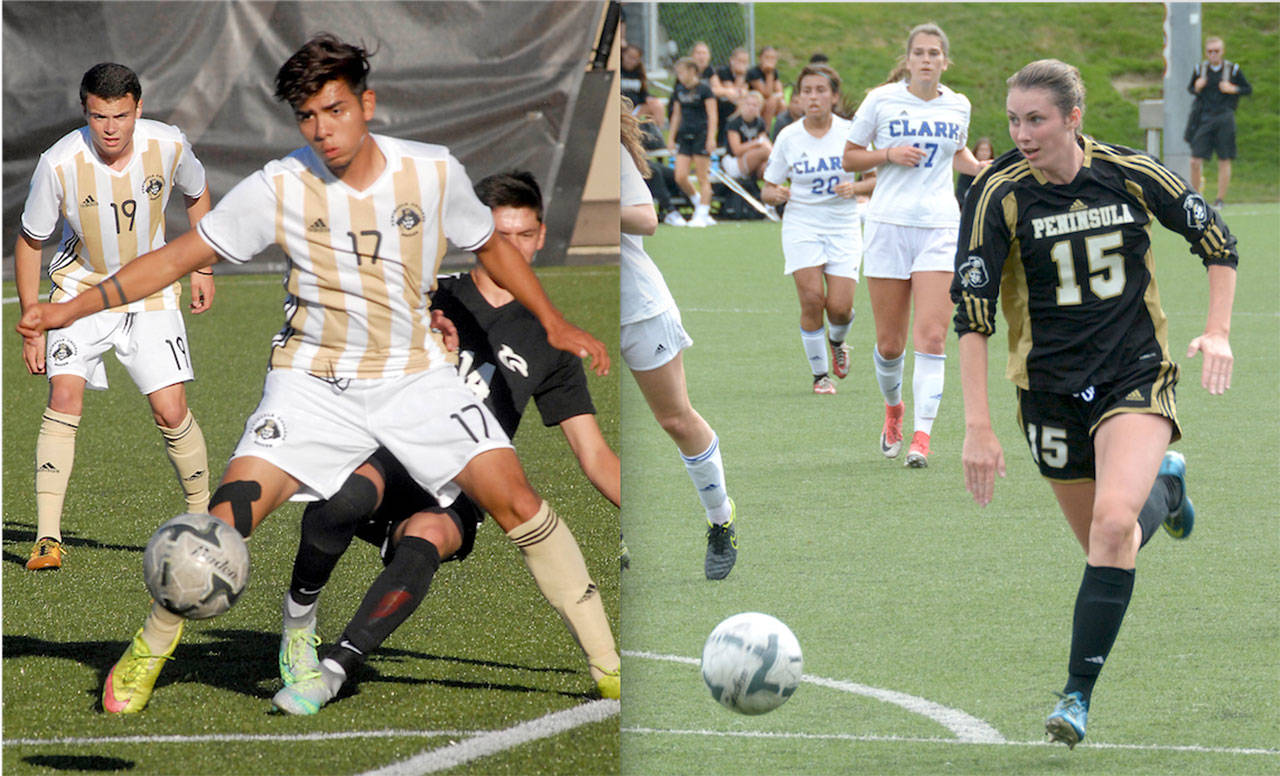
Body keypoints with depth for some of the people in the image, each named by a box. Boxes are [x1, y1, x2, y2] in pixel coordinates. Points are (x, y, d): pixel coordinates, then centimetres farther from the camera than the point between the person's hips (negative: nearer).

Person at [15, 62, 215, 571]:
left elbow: (196, 197, 9)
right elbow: (29, 241, -8)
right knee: (65, 399, -19)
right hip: (80, 286, -1)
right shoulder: (60, 163, -22)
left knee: (171, 412, -8)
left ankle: (202, 518, 14)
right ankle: (47, 538, -18)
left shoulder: (168, 146, -16)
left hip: (150, 291, 1)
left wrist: (201, 269, 7)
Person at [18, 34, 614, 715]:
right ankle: (150, 647, 8)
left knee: (515, 500, -15)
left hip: (415, 373, 1)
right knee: (228, 518, -17)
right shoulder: (280, 189, -11)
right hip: (313, 379, -1)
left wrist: (554, 323, 8)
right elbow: (179, 257, -5)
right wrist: (71, 310, -11)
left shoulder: (434, 172, -6)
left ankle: (604, 657, -1)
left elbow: (492, 247, 13)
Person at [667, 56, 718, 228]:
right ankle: (700, 204, 17)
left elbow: (712, 115, -8)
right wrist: (671, 137, 17)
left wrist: (711, 138, -16)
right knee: (680, 177, -3)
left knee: (703, 178, -3)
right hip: (685, 136, 6)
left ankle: (702, 215, 2)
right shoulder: (679, 91, 11)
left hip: (701, 135, -6)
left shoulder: (703, 89, -6)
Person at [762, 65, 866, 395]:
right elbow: (768, 190, 7)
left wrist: (855, 188, -16)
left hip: (843, 228, 0)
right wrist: (776, 194, -17)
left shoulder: (850, 132, -2)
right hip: (801, 225, 0)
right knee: (812, 297, -15)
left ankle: (837, 342, 28)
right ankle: (819, 374, 2)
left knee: (840, 307, -10)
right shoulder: (788, 137, 0)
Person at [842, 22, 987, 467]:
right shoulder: (881, 101, 0)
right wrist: (890, 154, -11)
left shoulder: (957, 106, 7)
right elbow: (850, 158, 6)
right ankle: (893, 409, 33)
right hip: (888, 226, -1)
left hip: (939, 226, 1)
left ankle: (921, 437, -15)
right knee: (890, 343, 3)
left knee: (931, 336, -14)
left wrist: (986, 168, 6)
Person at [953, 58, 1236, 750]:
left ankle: (1078, 694, -17)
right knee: (1106, 544, 9)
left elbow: (1217, 243, 7)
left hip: (1137, 376, -2)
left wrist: (1216, 332, -4)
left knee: (1113, 520, -25)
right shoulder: (999, 195, -11)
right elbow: (971, 315, -12)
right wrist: (977, 427, -18)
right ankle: (1163, 482, 45)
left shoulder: (1130, 175, -9)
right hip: (1051, 391, 2)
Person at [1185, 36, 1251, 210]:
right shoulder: (1200, 69, 6)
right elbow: (1190, 87, 19)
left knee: (1224, 161, 2)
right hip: (1204, 120, 1)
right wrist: (1196, 88, -4)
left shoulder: (1232, 70, 1)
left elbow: (1248, 90, 8)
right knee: (1195, 161, -5)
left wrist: (1233, 90, -11)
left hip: (1224, 119, -1)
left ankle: (1220, 199, 11)